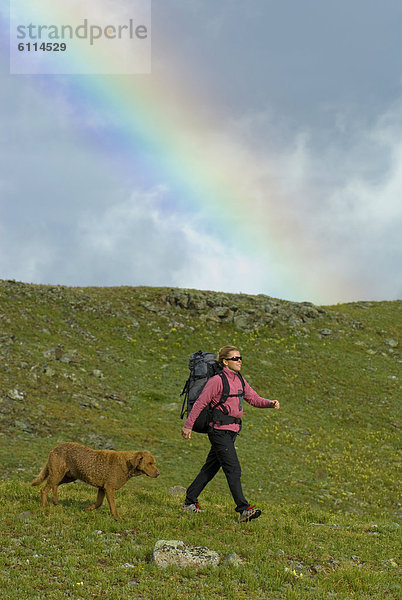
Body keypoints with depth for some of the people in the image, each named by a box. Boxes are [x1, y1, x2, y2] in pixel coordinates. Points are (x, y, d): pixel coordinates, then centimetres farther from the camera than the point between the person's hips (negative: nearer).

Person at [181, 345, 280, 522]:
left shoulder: (239, 380, 13)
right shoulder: (217, 380, -11)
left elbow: (254, 399, 14)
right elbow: (200, 403, -9)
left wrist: (270, 403, -6)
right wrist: (188, 426, -7)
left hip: (231, 431, 9)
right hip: (220, 430, -9)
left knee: (211, 468, 13)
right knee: (233, 470, -12)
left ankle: (190, 502, 22)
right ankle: (243, 509, -14)